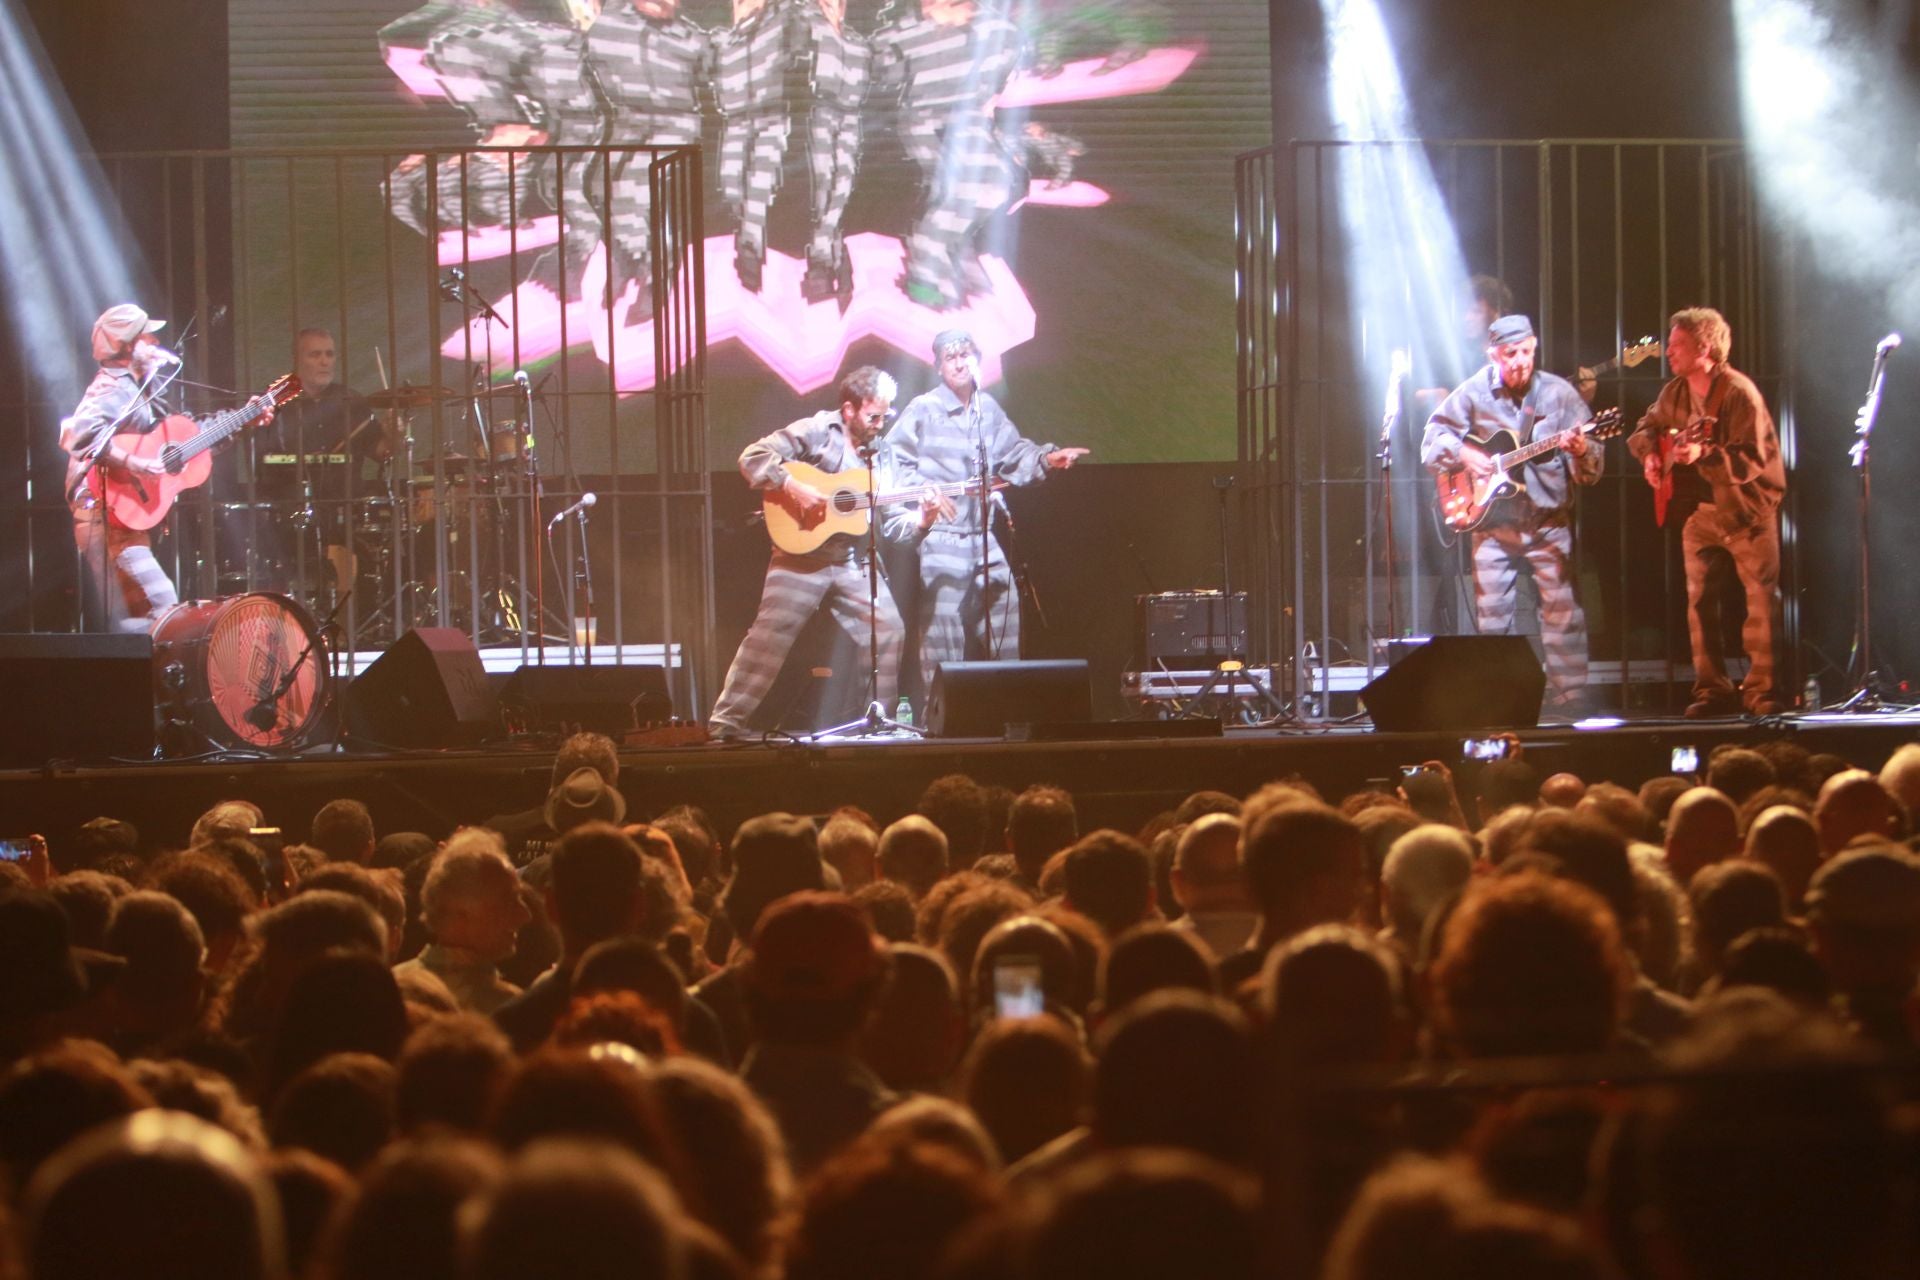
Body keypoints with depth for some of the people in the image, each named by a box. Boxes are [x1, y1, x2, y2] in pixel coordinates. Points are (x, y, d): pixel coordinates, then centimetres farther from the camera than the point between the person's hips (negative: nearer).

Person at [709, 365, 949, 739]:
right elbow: (753, 458, -12)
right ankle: (726, 723, -10)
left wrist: (921, 521, -5)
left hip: (855, 563, 6)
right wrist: (793, 488, -22)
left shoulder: (883, 456, 13)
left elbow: (890, 525, 13)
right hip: (802, 556, -6)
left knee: (889, 631, 0)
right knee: (771, 633, -12)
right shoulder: (817, 431, -5)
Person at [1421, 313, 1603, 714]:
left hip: (1549, 520, -1)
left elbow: (1590, 472, -3)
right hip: (1494, 522, 1)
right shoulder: (1474, 393, 0)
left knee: (1563, 611, -8)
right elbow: (1431, 444, 6)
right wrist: (1464, 455, -12)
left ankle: (1570, 700, -5)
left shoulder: (1558, 393, -3)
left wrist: (1581, 453, -25)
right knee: (1492, 616, 3)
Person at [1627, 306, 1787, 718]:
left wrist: (1704, 455, -36)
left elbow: (1753, 459, -24)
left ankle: (1761, 690, -4)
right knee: (1700, 601, 3)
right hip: (1700, 510, 7)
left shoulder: (1738, 392, -18)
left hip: (1748, 508, -7)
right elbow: (1646, 428, 22)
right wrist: (1650, 455, 1)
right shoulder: (1675, 392, 5)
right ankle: (1713, 689, 7)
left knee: (1762, 599, -7)